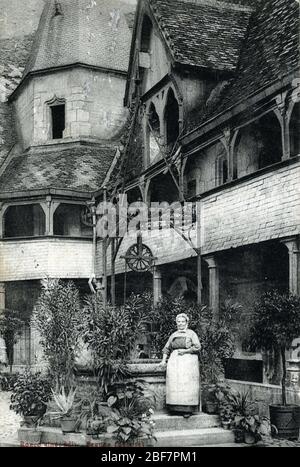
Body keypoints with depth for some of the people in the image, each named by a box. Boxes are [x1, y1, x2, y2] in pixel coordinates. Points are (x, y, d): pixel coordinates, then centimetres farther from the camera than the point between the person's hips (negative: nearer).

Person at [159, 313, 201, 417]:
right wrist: (164, 360, 9)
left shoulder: (191, 333, 6)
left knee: (187, 384, -10)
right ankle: (176, 408, -5)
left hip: (188, 361, -4)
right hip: (174, 361, 4)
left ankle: (188, 409, -9)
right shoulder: (173, 335, 20)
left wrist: (185, 351, -10)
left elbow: (197, 347, -3)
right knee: (174, 383, -7)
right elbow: (167, 348, 21)